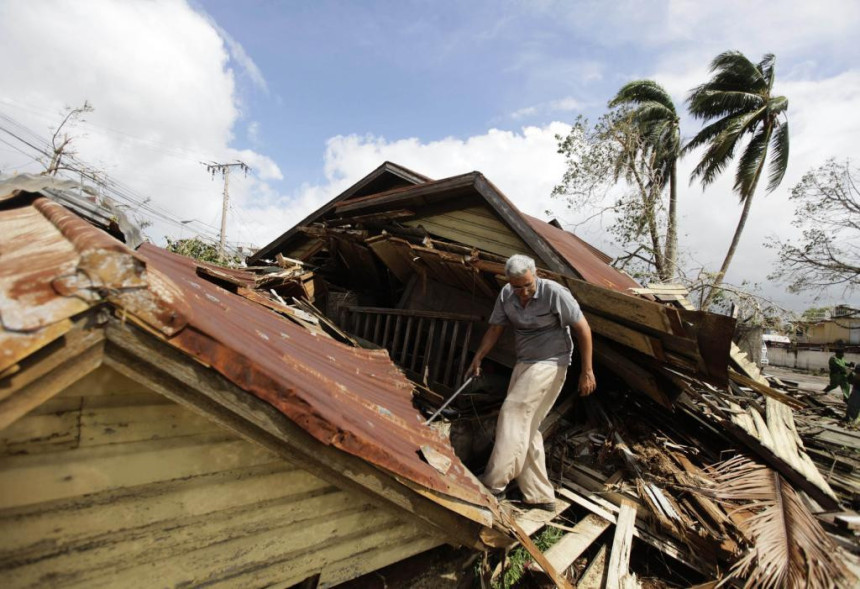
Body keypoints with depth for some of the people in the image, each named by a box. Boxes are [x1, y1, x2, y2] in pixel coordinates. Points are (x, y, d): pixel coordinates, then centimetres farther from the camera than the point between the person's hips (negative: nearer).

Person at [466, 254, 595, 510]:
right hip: (524, 364, 7)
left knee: (514, 413, -16)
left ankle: (494, 482, -7)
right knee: (526, 427, 7)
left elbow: (583, 329, -12)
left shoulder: (555, 293, -18)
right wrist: (477, 359, 3)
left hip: (549, 364, -7)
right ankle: (541, 495, 18)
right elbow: (495, 329, 8)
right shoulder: (506, 296, -2)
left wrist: (587, 371, -11)